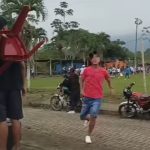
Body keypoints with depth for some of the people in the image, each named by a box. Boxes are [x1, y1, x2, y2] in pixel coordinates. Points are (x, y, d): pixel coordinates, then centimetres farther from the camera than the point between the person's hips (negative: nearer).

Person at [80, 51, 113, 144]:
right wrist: (82, 90, 1)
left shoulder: (103, 71, -4)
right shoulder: (87, 70, -3)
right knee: (82, 116, 10)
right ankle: (88, 118, 49)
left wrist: (111, 88, 20)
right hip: (87, 97, 2)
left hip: (97, 98, -2)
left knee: (93, 117, -14)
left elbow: (108, 79, 17)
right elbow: (82, 80, 12)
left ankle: (89, 135, 6)